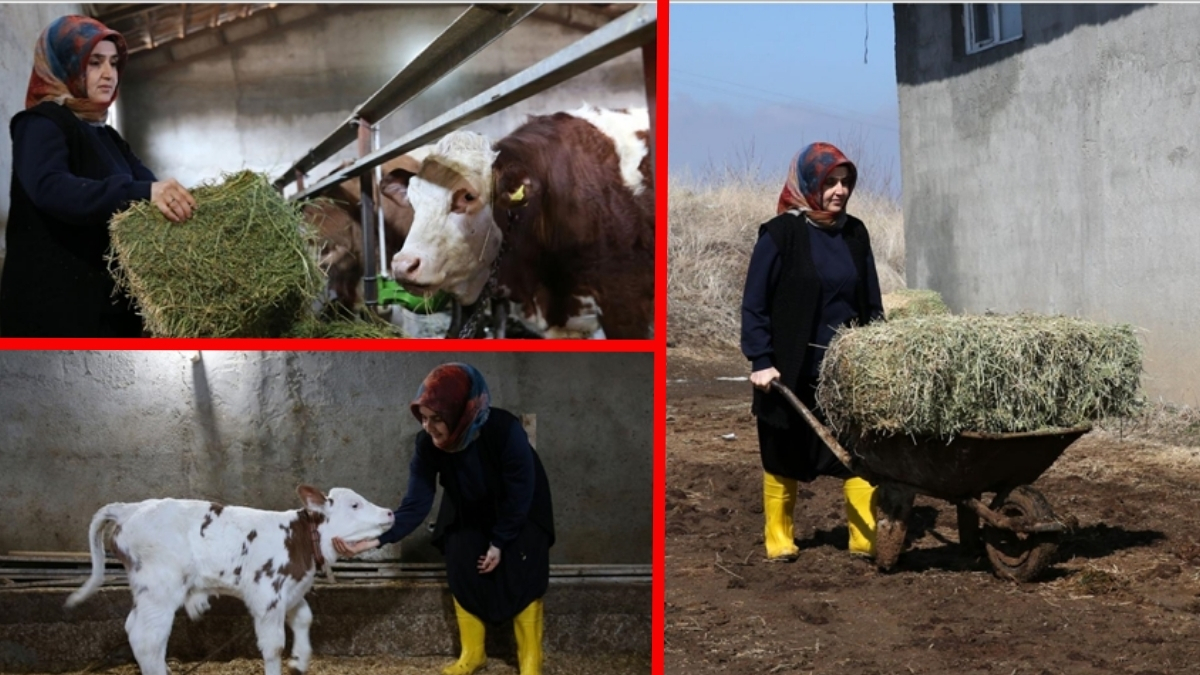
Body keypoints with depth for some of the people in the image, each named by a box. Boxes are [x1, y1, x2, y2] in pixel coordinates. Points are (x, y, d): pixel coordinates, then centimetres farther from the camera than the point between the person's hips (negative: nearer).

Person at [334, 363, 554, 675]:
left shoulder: (505, 431, -40)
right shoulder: (428, 444, -29)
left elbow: (519, 494, -27)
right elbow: (415, 503, -28)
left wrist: (499, 542, -19)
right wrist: (375, 539, -42)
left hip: (521, 511, -4)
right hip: (469, 513, 4)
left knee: (522, 575, -9)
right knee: (462, 573, 0)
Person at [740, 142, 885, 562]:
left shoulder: (854, 233, 7)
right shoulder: (780, 234, -8)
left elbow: (871, 302, 13)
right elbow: (755, 303, -8)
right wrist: (760, 361, -14)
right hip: (792, 372, -4)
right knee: (784, 460, 9)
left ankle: (867, 537, 1)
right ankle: (778, 538, 23)